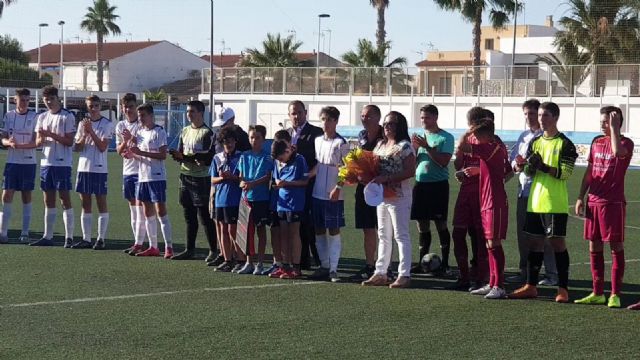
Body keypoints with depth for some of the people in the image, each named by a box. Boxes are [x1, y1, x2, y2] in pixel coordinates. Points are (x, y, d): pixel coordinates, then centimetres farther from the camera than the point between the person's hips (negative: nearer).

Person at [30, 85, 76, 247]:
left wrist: (51, 134, -19)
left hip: (62, 163, -6)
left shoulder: (67, 117, -5)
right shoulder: (42, 117, 13)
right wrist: (42, 138, -11)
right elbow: (37, 142, 12)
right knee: (49, 201, 9)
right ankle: (47, 236, 13)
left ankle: (69, 237, -3)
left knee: (65, 199, -5)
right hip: (46, 162, 6)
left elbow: (69, 141, -10)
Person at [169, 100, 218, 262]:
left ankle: (213, 250, 3)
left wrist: (185, 157, -17)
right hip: (186, 176, 7)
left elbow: (208, 159, -17)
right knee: (189, 217, 12)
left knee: (205, 217, -4)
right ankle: (189, 250, 18)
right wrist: (178, 156, -8)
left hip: (201, 179, -7)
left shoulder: (207, 133, -10)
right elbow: (180, 152, 16)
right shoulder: (185, 131, 14)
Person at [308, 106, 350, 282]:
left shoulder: (341, 143, -7)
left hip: (333, 195, -6)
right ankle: (324, 266, 17)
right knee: (319, 231, 9)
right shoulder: (318, 141, 11)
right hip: (317, 193, 6)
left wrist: (338, 188, -16)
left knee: (334, 231, -3)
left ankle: (333, 268, -1)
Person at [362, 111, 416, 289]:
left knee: (401, 235, -5)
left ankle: (404, 274, -3)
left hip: (399, 196, -8)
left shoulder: (404, 146, -9)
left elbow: (410, 171, -17)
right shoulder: (380, 145, 14)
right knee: (383, 236, 12)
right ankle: (380, 273, 16)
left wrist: (386, 178, -23)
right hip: (381, 195, 8)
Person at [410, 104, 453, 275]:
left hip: (438, 184, -6)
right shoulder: (420, 136, 13)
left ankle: (444, 264, 2)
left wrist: (426, 147, -18)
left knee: (440, 224, -3)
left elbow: (444, 161, -17)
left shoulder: (445, 138, -5)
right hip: (420, 183, 6)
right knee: (422, 225, 8)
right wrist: (413, 148, -5)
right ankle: (422, 262, 15)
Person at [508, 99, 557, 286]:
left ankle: (551, 274, 3)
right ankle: (524, 271, 22)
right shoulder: (524, 136, 16)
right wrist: (516, 165, -7)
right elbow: (512, 160, 15)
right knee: (523, 233, 11)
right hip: (524, 190, 7)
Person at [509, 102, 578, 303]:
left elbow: (566, 173, -12)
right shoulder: (535, 142, 14)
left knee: (557, 242, -4)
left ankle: (563, 289, 2)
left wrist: (544, 167, -21)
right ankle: (531, 286, 16)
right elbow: (529, 171, 14)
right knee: (534, 241, 9)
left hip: (555, 203, -6)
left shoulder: (564, 144, -5)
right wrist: (526, 166, -8)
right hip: (535, 201, 6)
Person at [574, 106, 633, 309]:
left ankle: (615, 295, 1)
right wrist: (581, 197, 12)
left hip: (613, 202, -7)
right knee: (594, 247, 9)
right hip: (593, 201, 7)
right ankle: (597, 293, 17)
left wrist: (614, 127, -21)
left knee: (616, 246, -2)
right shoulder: (597, 142, 14)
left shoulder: (625, 143, -6)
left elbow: (618, 152, -31)